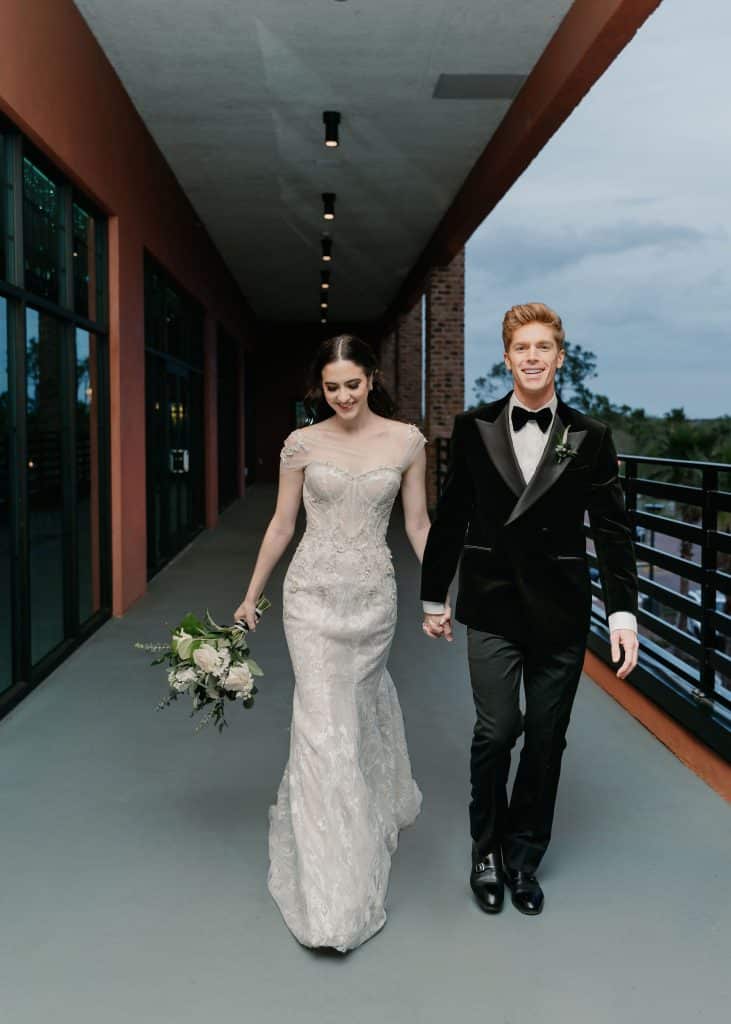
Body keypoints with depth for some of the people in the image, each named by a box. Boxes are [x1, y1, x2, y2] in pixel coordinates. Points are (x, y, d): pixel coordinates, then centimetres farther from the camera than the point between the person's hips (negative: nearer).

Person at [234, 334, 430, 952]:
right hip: (314, 592, -1)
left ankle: (378, 803, 52)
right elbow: (282, 525, 6)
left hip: (373, 593, 1)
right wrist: (251, 595, 10)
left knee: (363, 702, 18)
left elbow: (418, 522, 5)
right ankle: (332, 896, 4)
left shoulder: (405, 440, 0)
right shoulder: (302, 443, -2)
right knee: (324, 722, -5)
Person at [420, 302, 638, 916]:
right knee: (497, 729, -5)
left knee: (547, 738, 9)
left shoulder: (589, 438, 1)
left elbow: (612, 530, 1)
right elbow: (451, 518, 6)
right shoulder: (475, 428, 1)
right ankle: (487, 850, 20)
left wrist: (624, 613, -5)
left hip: (560, 611, 1)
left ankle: (523, 859, 28)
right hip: (493, 606, -1)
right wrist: (434, 598, 10)